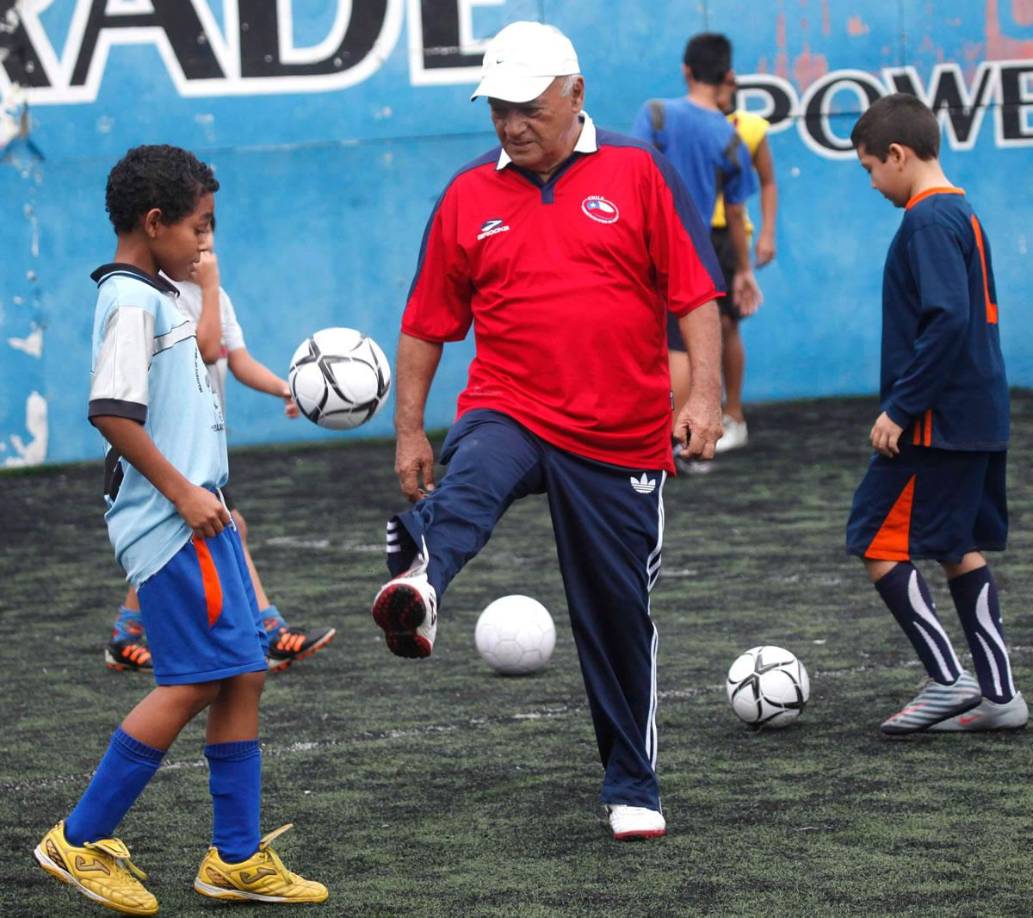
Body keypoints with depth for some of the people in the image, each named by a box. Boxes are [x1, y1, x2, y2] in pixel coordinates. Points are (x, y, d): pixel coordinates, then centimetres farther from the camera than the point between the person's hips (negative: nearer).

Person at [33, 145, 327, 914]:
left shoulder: (160, 297, 17)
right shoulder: (131, 302, -14)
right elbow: (112, 412, -23)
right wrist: (182, 492, -21)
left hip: (195, 516, 10)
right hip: (168, 524, -10)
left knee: (242, 674, 8)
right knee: (193, 683, -9)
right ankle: (81, 841, -2)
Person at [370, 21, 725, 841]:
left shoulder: (638, 175, 1)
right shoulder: (468, 197, 8)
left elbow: (696, 293, -2)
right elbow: (428, 324, 13)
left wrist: (705, 392, -13)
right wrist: (409, 429, 9)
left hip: (621, 440, -1)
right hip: (508, 411, 1)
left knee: (620, 617, 6)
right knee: (466, 487, -35)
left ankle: (634, 790, 21)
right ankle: (419, 589, -66)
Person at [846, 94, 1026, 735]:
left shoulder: (927, 221, -16)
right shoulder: (964, 215, 14)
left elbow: (946, 320, -26)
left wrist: (900, 408, -21)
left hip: (937, 421, -10)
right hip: (981, 418, 10)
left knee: (878, 543, -3)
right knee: (960, 549, 13)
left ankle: (948, 680, -5)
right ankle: (998, 695, 12)